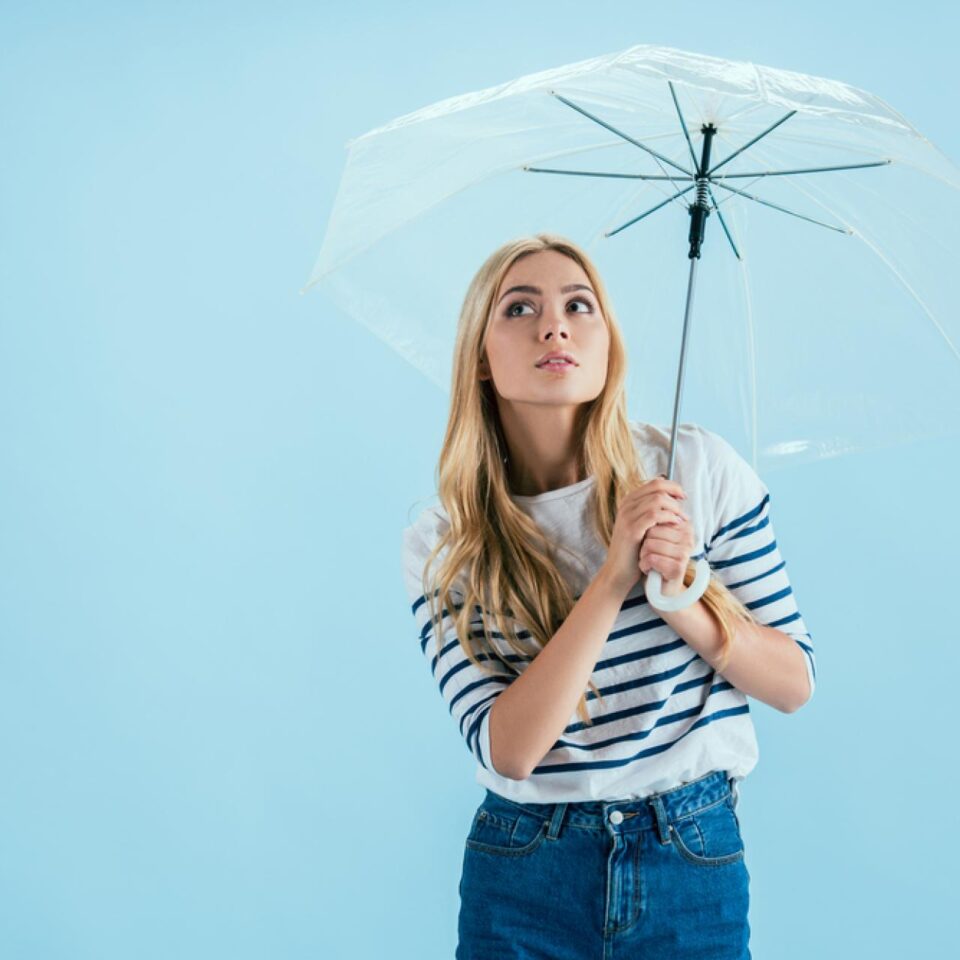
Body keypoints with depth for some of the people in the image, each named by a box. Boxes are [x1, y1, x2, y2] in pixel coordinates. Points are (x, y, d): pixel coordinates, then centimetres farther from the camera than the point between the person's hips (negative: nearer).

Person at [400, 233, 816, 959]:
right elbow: (507, 750, -16)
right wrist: (613, 579, -24)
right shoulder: (441, 548, -7)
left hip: (695, 870, 1)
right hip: (524, 879, 0)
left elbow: (796, 683, -2)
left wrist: (680, 596, -20)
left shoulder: (701, 468, -6)